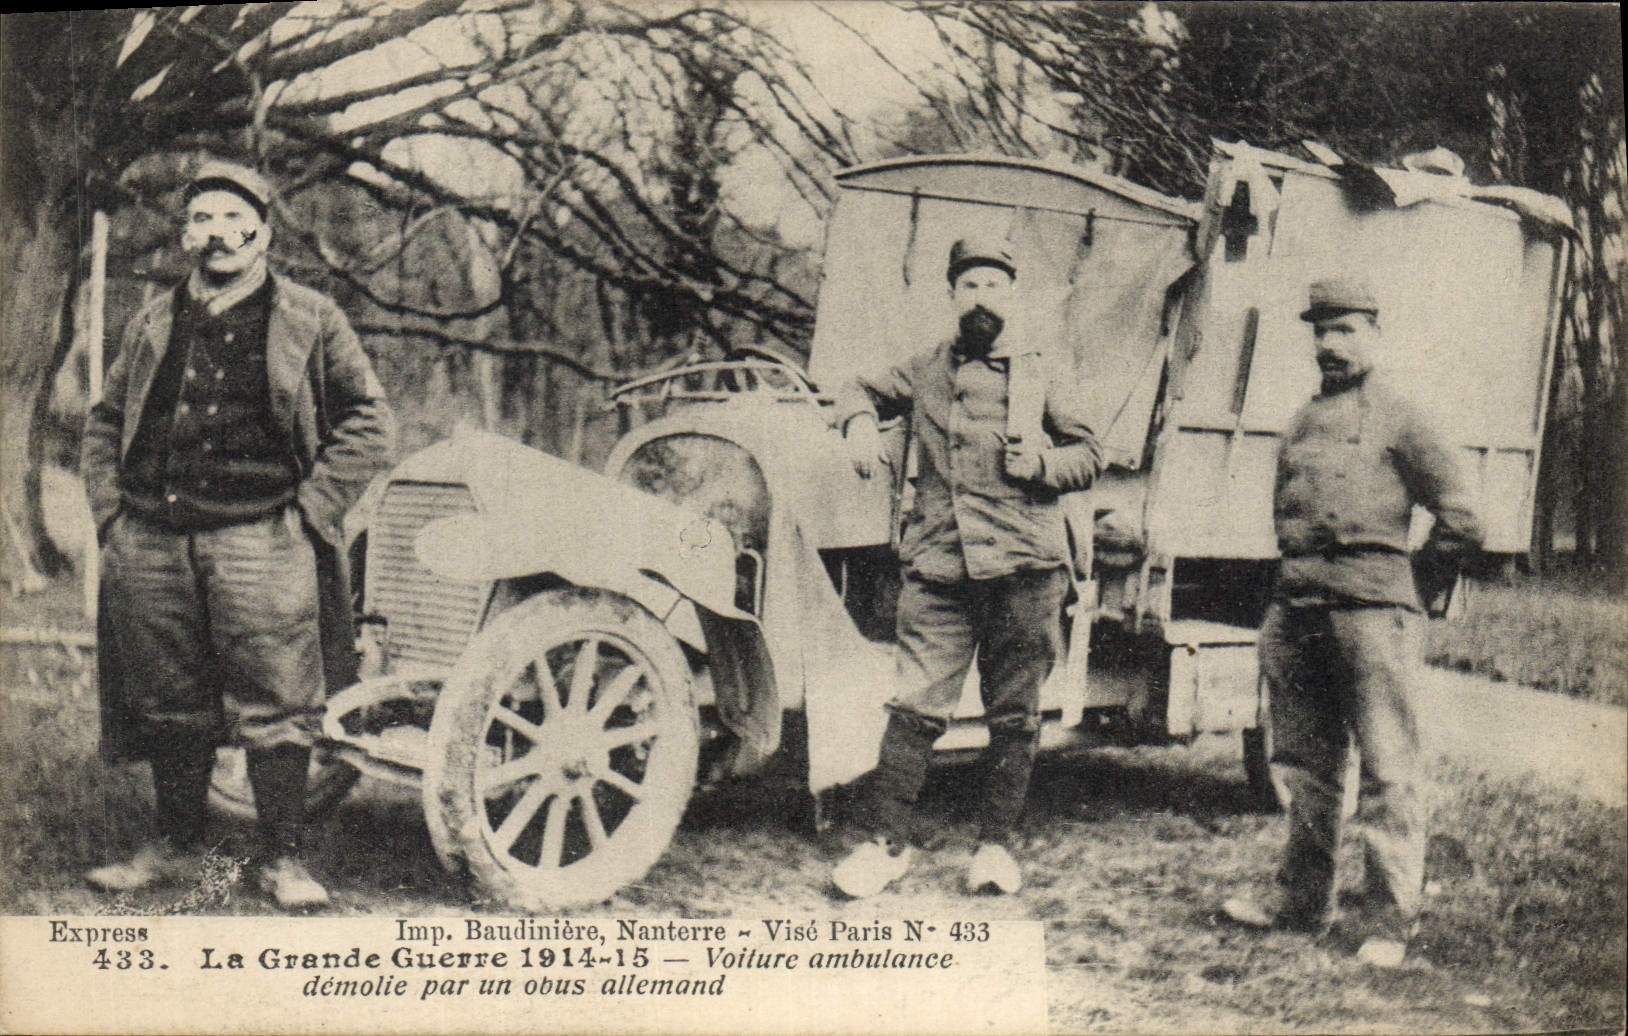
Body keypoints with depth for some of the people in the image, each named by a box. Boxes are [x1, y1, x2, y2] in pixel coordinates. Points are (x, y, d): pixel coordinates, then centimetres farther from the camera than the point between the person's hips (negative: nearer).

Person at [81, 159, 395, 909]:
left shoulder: (310, 321, 4)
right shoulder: (152, 325, 16)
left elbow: (369, 422, 2)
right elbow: (105, 420, 23)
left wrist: (308, 511, -5)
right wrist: (110, 510, 9)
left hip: (259, 541, -4)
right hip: (152, 545, 4)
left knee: (274, 707, -4)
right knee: (167, 705, 11)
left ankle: (280, 859, 7)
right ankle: (173, 847, 26)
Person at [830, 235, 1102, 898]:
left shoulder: (1038, 374, 12)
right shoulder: (925, 370, 14)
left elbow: (1089, 455, 15)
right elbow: (862, 390, 29)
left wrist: (1043, 463, -5)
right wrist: (859, 419, 6)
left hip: (1023, 568, 0)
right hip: (939, 568, 0)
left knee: (1013, 715, 5)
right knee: (915, 707, -5)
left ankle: (996, 845, 15)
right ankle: (884, 842, 1)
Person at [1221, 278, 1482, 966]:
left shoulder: (1399, 420, 1)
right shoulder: (1301, 424, 19)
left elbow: (1461, 524, 0)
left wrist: (1410, 590, 2)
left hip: (1370, 607, -6)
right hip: (1295, 609, 7)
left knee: (1390, 769, -5)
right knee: (1303, 766, 13)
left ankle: (1388, 921, -1)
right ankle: (1302, 898, 24)